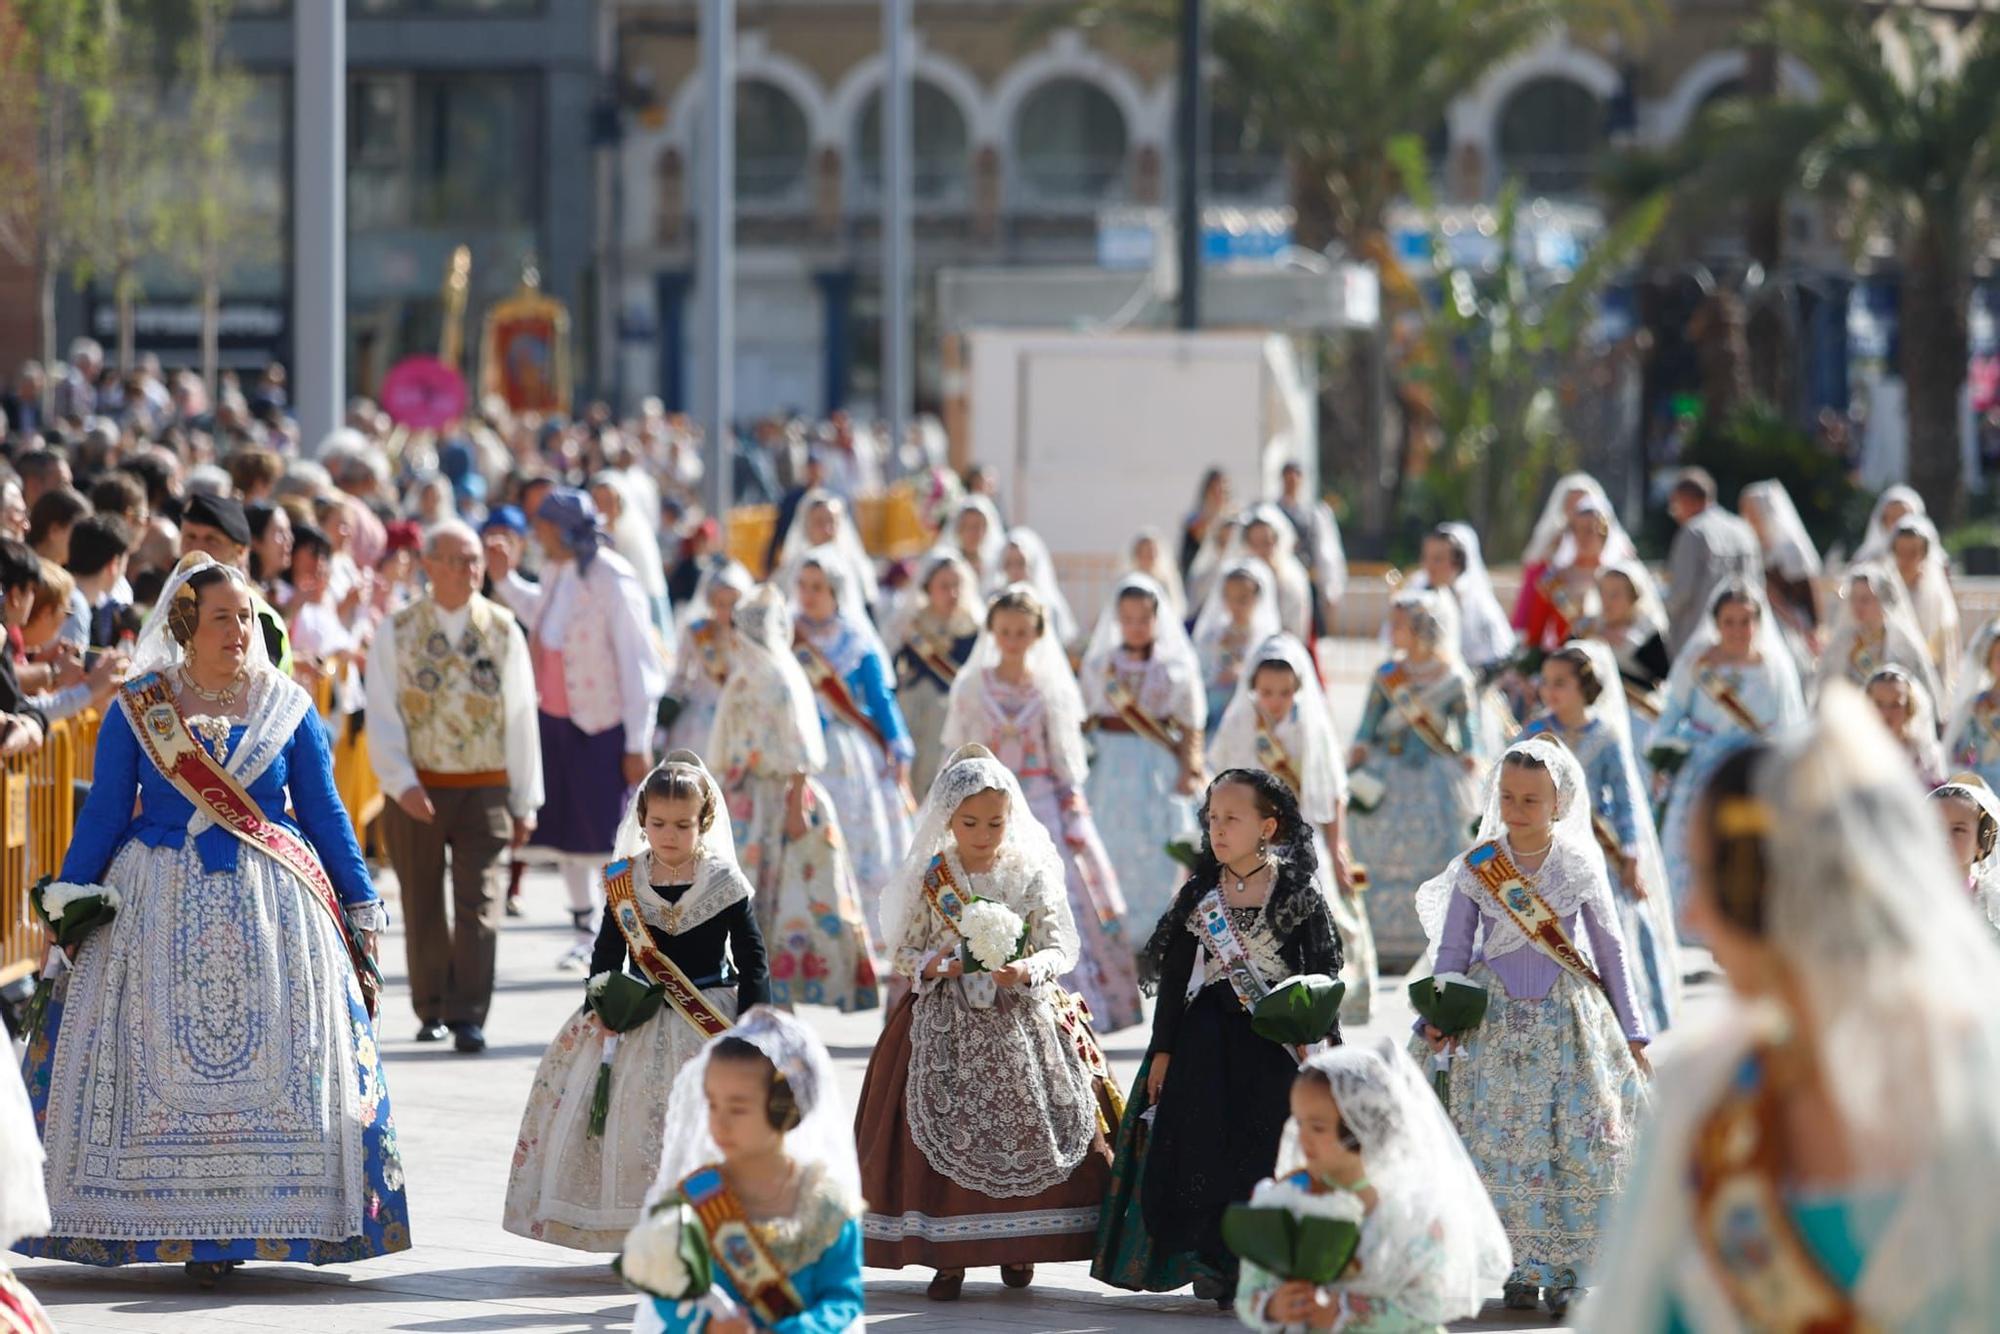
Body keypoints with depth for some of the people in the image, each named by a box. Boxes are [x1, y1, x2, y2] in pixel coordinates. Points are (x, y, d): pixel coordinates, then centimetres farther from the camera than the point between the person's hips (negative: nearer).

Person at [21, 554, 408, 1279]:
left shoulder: (287, 707, 6)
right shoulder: (136, 708, 3)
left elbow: (325, 814, 10)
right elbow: (104, 813, 7)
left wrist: (361, 912, 9)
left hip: (272, 908, 1)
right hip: (162, 911, -1)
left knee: (272, 1053, -7)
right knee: (163, 1060, -5)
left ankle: (257, 1217, -3)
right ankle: (179, 1219, 0)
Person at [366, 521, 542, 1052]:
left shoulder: (502, 630, 3)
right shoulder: (397, 632, 1)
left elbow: (521, 719, 6)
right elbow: (382, 717, -2)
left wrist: (525, 802, 5)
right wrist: (403, 784, -14)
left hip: (484, 788, 0)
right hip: (417, 790, 0)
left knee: (478, 904, -8)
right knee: (422, 907, 8)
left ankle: (468, 1017, -9)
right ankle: (431, 1011, 20)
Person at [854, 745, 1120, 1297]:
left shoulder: (1031, 874, 1)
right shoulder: (929, 878, 2)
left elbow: (1061, 947, -2)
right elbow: (903, 951, 5)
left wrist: (1027, 971, -22)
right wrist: (932, 966, -16)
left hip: (1023, 1019, 0)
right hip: (946, 1025, 0)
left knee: (1027, 1128, -4)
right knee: (945, 1133, -6)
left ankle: (1018, 1249, 11)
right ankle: (947, 1255, 1)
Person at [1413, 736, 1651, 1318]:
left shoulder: (1580, 866, 1)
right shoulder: (1476, 868, 1)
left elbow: (1611, 949, 8)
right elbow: (1452, 952, 7)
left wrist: (1631, 1032, 8)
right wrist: (1437, 1021, -3)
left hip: (1570, 1020, -1)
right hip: (1496, 1024, 1)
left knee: (1579, 1147, -7)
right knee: (1504, 1150, -2)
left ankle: (1567, 1271, 0)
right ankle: (1520, 1270, 7)